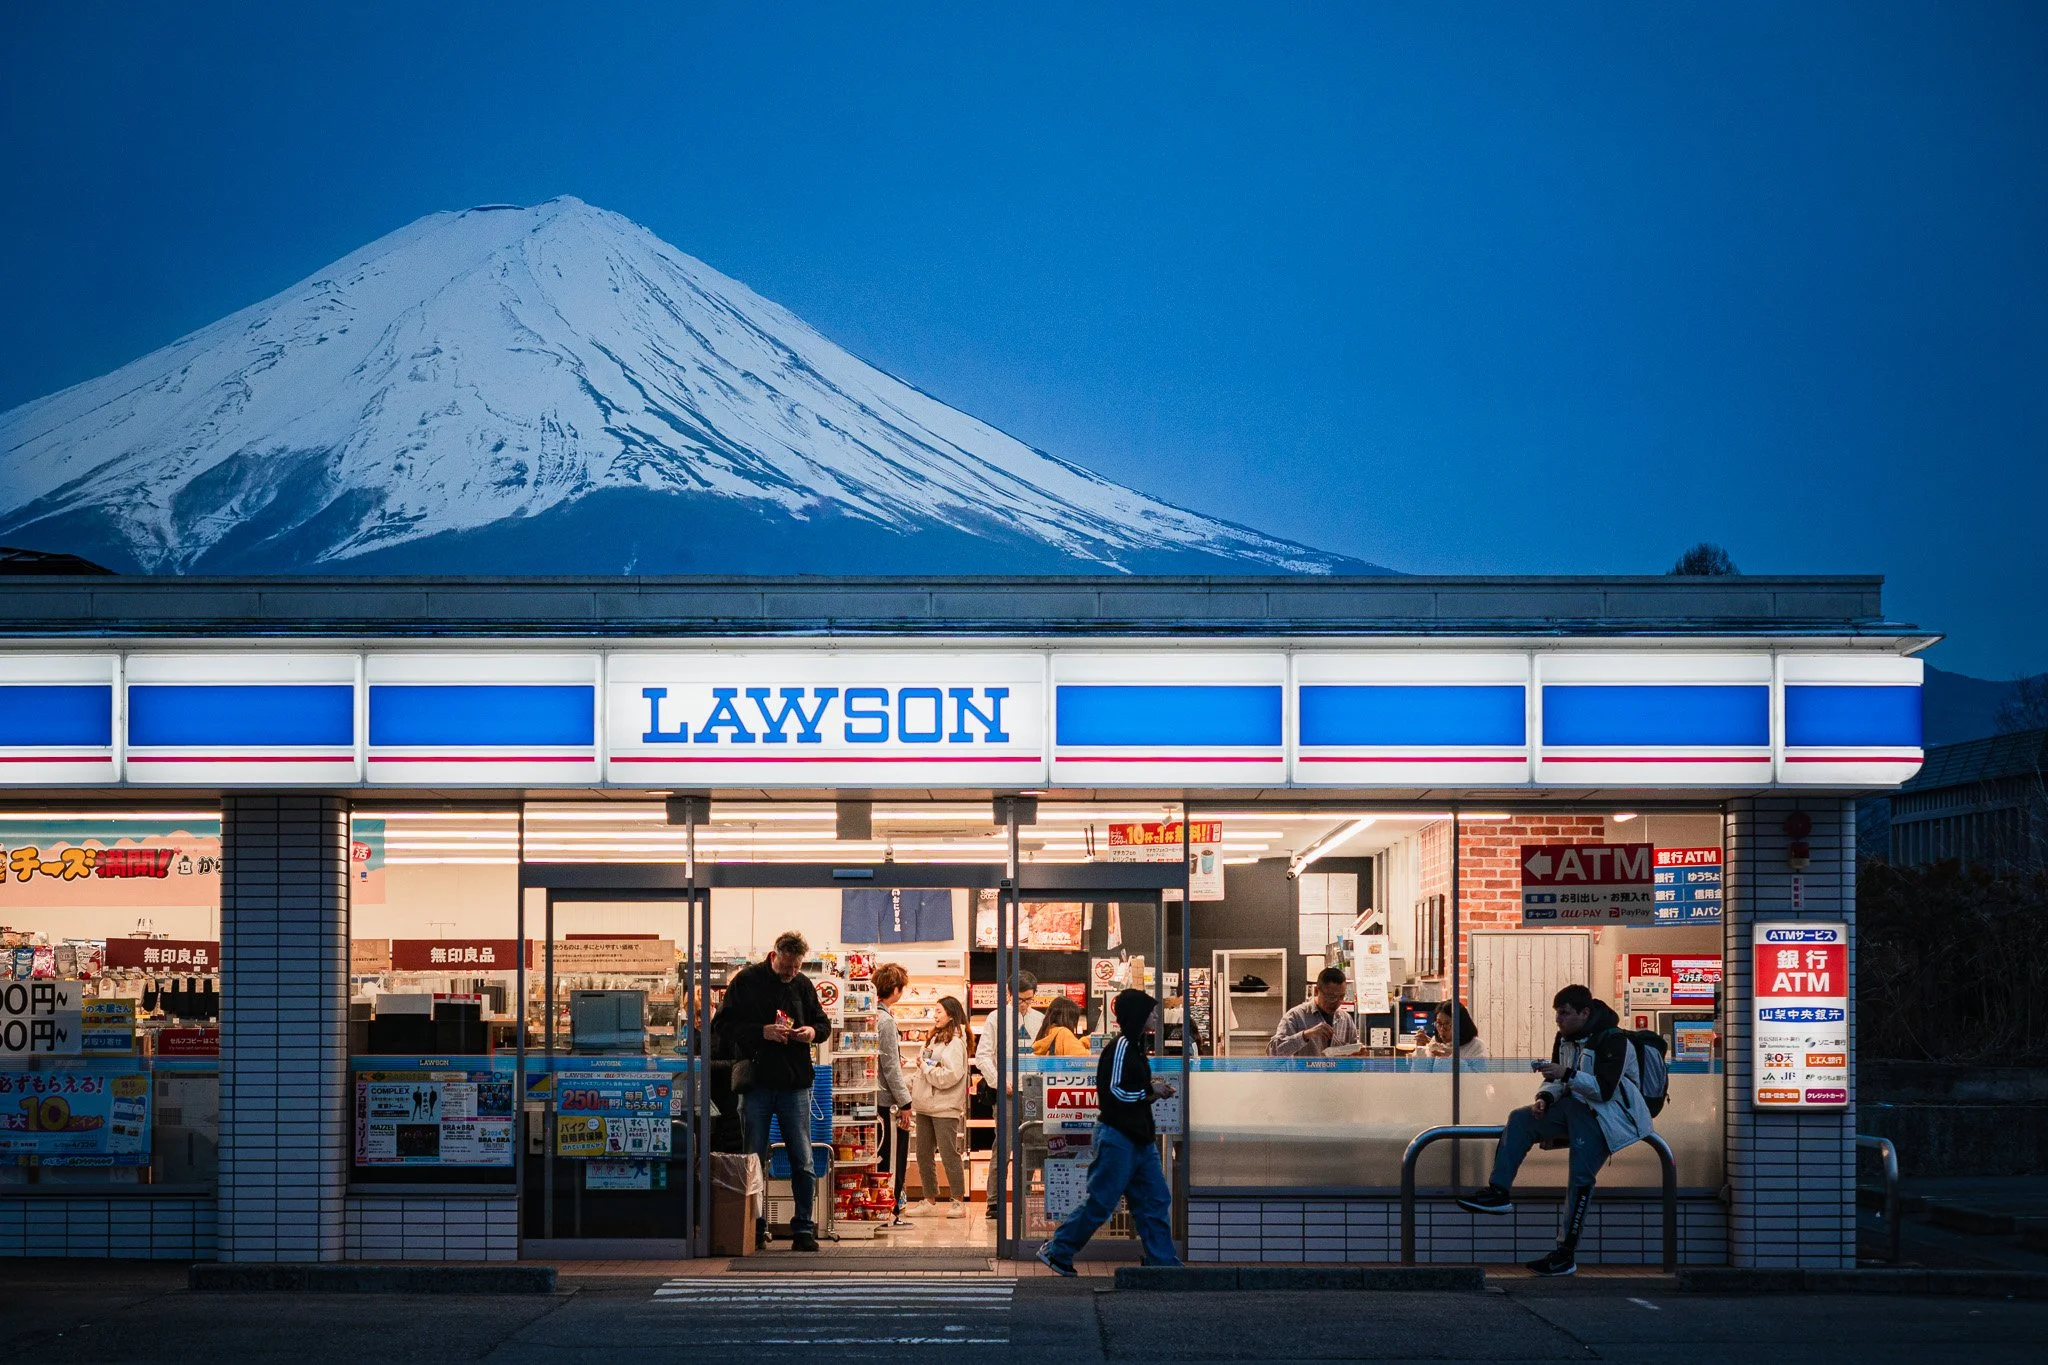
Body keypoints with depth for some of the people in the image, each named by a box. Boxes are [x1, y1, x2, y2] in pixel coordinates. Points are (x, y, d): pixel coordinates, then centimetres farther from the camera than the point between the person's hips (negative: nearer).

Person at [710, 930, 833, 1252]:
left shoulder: (803, 985, 9)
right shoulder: (747, 981, -1)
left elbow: (823, 1023, 19)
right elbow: (722, 1025, -4)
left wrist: (814, 1031, -4)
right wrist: (762, 1032, -16)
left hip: (795, 1084, 2)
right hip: (757, 1083, -2)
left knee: (803, 1162, 1)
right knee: (753, 1160, 4)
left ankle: (803, 1228, 7)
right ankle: (751, 1228, 12)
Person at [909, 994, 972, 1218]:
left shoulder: (955, 1042, -10)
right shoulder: (935, 1038, 17)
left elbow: (951, 1074, -21)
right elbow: (921, 1070, 19)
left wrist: (926, 1067, -12)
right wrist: (910, 1084, 7)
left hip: (944, 1108, -9)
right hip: (925, 1106, 9)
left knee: (949, 1154, -5)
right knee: (923, 1155, 11)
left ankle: (958, 1201, 0)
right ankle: (928, 1198, 20)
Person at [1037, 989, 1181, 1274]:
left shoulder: (1134, 1047, 16)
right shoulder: (1120, 1047, -14)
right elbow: (1115, 1092, -20)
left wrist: (1154, 1092, 5)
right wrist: (1150, 1090, -11)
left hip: (1139, 1138, 10)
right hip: (1117, 1136, -10)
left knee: (1156, 1202, 7)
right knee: (1100, 1202, -3)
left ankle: (1163, 1261, 9)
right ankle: (1057, 1250, 9)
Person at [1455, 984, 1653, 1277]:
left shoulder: (1613, 1040, -16)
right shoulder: (1566, 1037, 10)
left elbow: (1605, 1089, -23)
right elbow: (1557, 1081, 16)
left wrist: (1567, 1074, -31)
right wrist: (1545, 1097, -7)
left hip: (1608, 1114, -9)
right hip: (1574, 1105, 9)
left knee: (1581, 1177, -22)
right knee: (1520, 1119, -9)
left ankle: (1566, 1253, -20)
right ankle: (1498, 1192, -15)